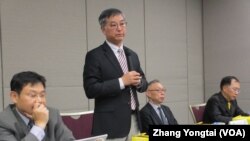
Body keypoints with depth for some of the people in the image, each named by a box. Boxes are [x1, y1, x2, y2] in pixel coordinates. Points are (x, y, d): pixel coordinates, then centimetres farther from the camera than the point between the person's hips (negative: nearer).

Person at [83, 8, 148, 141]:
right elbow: (91, 90, -14)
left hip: (134, 121, 6)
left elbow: (144, 84, 19)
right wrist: (121, 82, -18)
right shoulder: (94, 56, -6)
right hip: (110, 124, -6)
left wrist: (138, 82, -4)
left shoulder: (132, 55, 14)